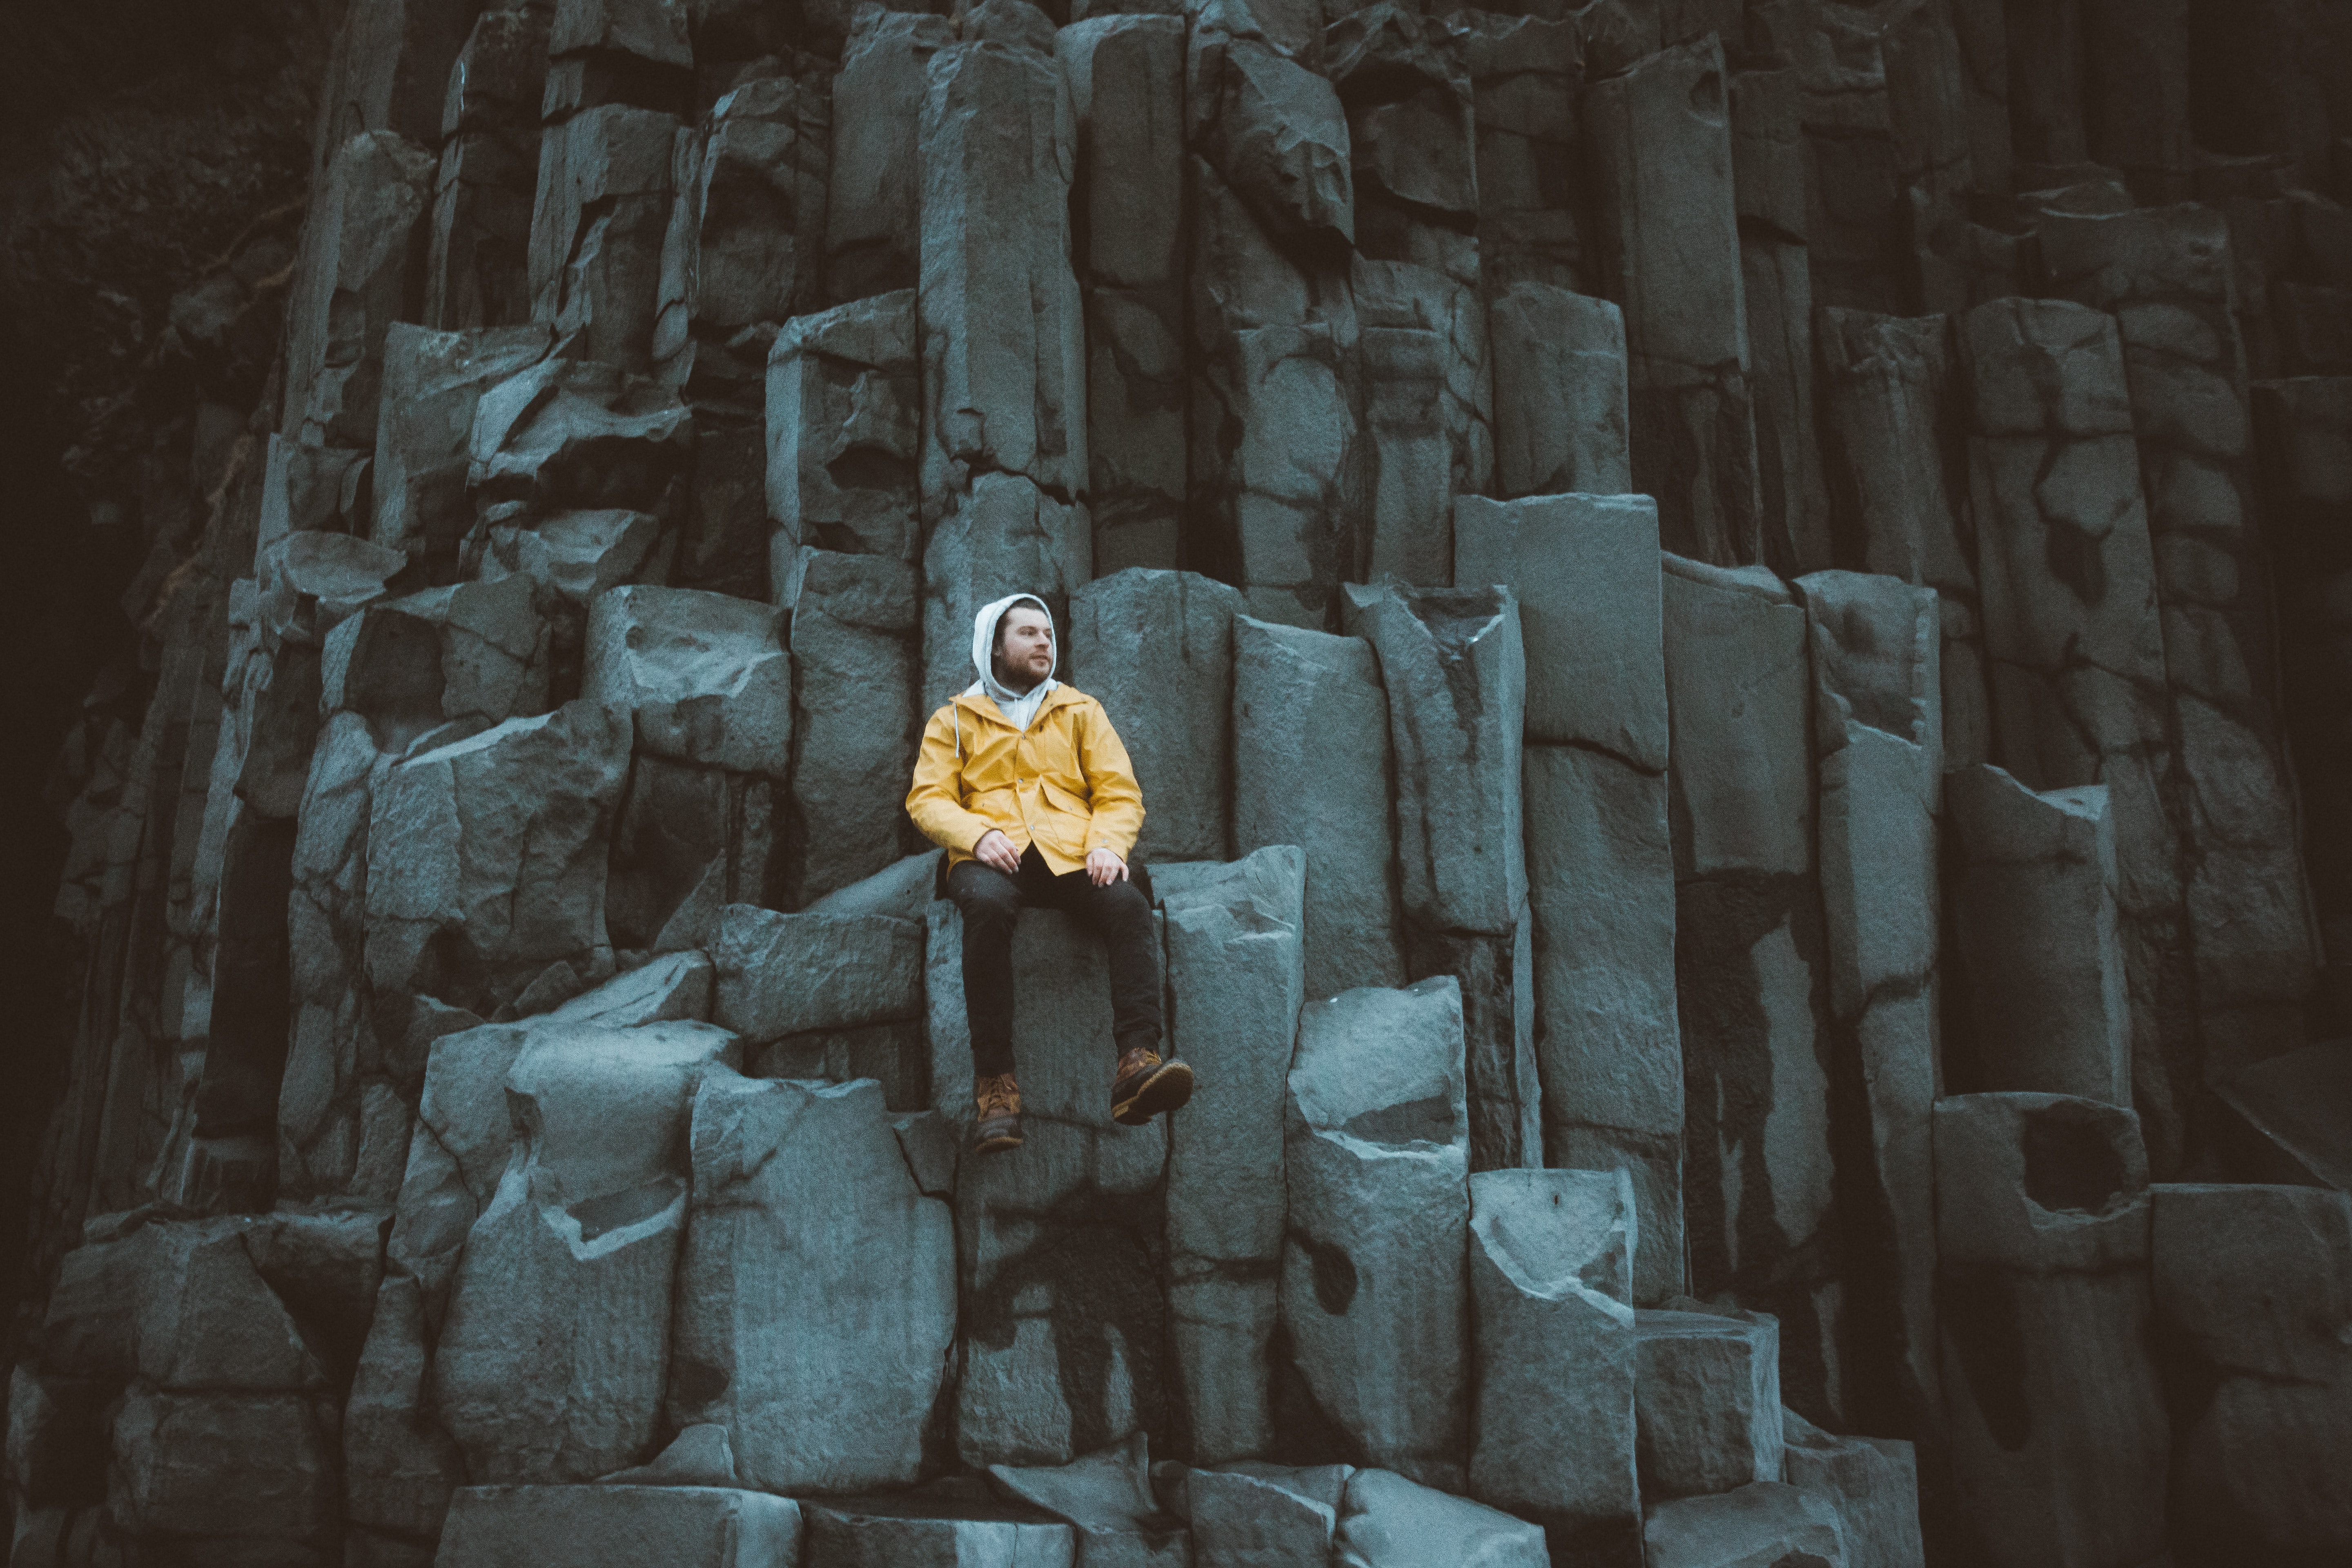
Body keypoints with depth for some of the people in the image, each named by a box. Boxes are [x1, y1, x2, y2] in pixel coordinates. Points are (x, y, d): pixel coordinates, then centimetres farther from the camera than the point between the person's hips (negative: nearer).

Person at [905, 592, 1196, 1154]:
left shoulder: (1081, 711, 24)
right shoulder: (956, 719, 20)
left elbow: (1120, 792, 15)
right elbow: (927, 798, 8)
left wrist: (1108, 843, -7)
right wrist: (977, 834, -13)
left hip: (1071, 854, 2)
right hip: (993, 856, -2)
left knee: (1129, 904, -32)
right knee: (986, 904, -38)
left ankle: (1136, 1063, -43)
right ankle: (995, 1082, -38)